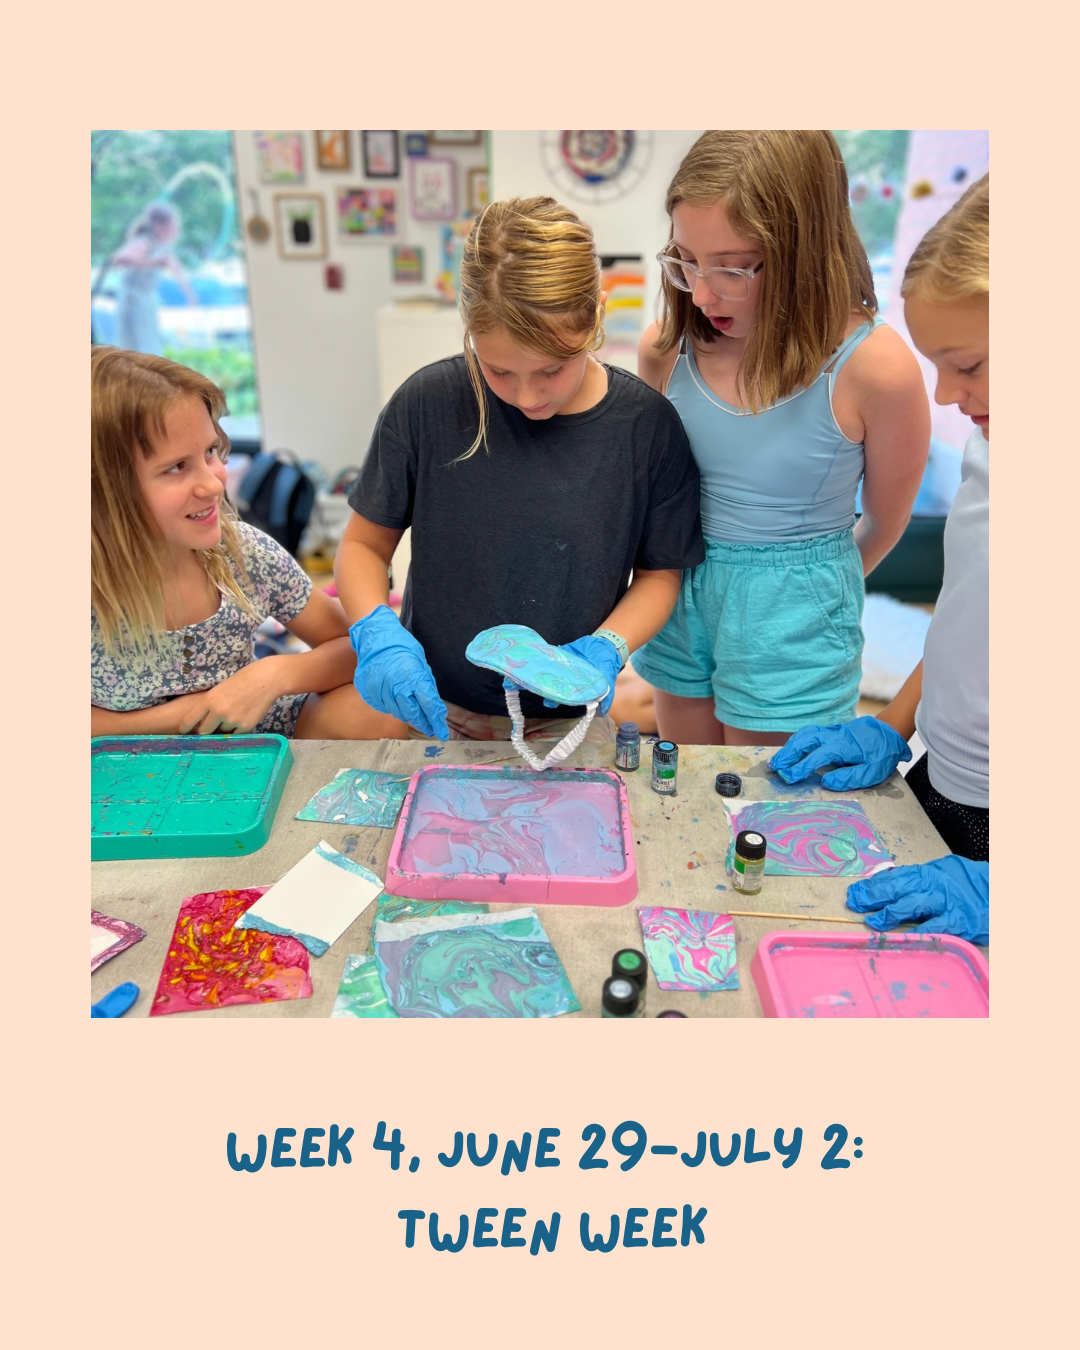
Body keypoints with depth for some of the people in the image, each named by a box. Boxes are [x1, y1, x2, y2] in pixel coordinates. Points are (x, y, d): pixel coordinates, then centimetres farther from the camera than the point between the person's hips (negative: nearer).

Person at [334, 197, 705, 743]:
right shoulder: (426, 405, -15)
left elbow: (660, 571, -3)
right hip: (434, 710, 1)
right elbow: (364, 542, -4)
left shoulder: (646, 426, -14)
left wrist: (605, 648, -20)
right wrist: (375, 632, -22)